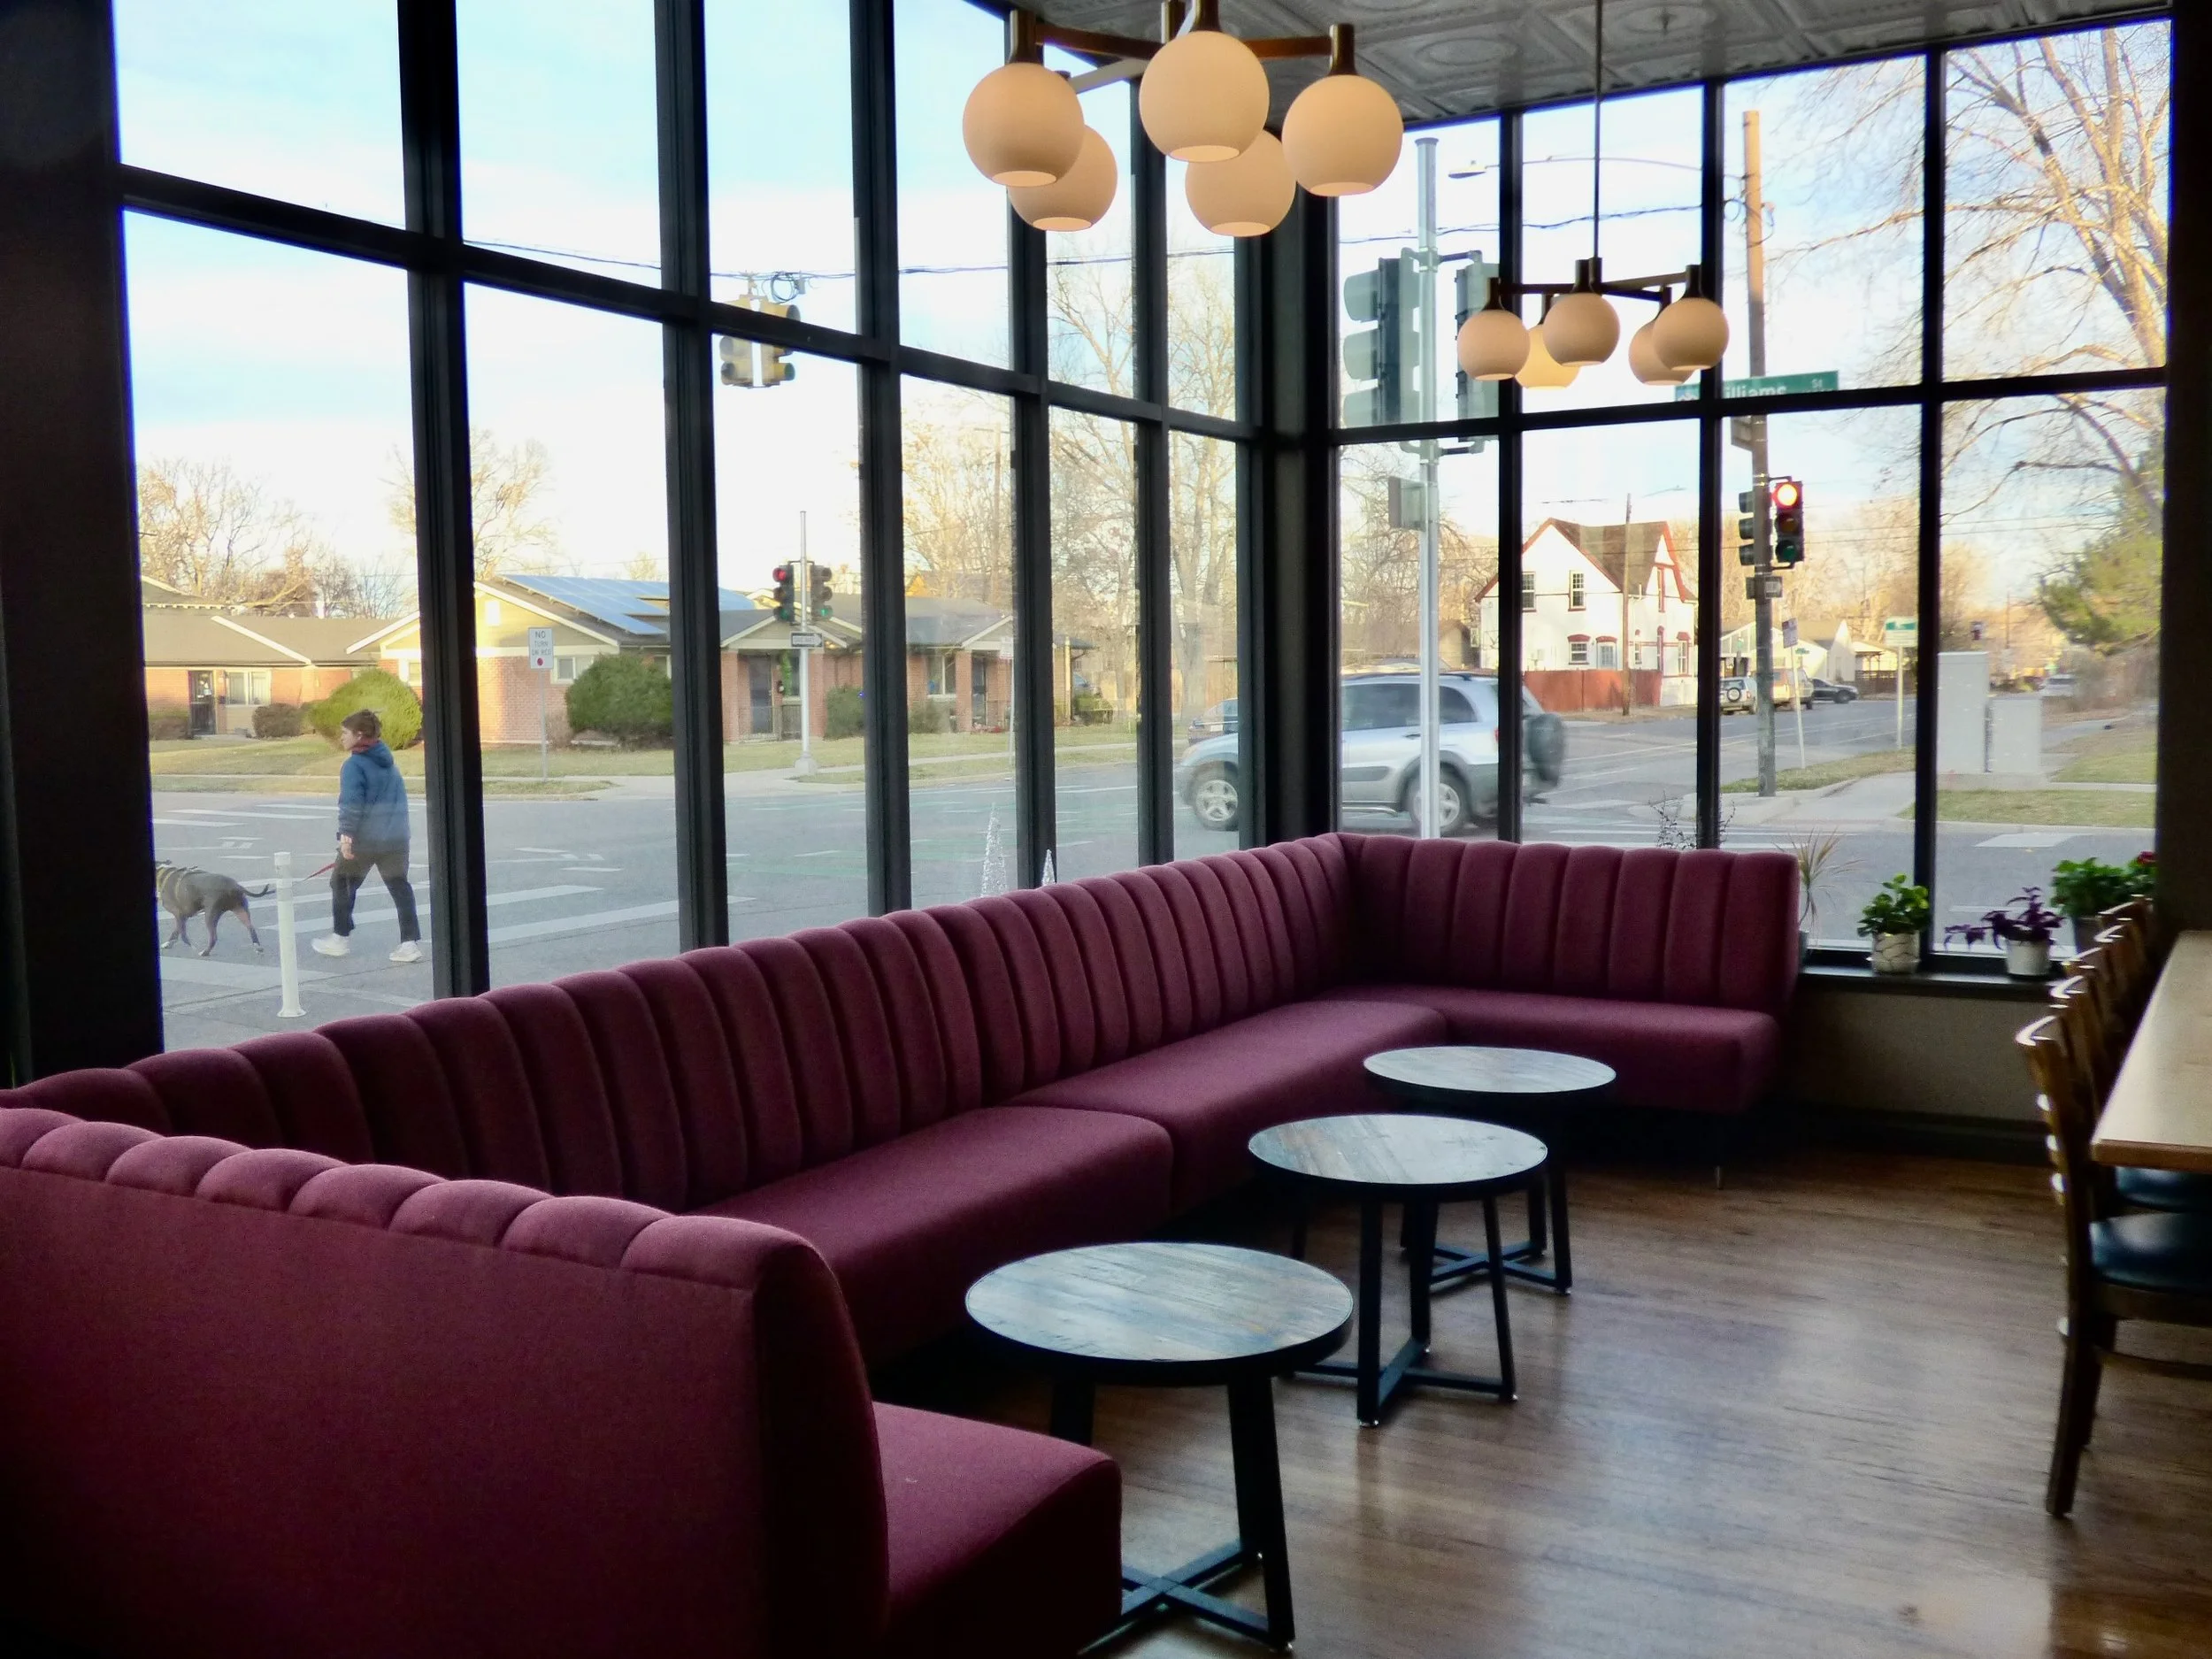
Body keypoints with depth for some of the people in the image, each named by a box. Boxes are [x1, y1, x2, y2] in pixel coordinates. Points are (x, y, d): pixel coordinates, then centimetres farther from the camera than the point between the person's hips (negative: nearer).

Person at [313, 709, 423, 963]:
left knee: (342, 883, 14)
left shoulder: (354, 765, -10)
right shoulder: (388, 763, 15)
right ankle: (411, 942, -1)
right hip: (396, 837, 6)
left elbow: (351, 803, -21)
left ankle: (340, 938, 21)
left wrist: (346, 833, -26)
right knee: (399, 886, 7)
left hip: (364, 839, -6)